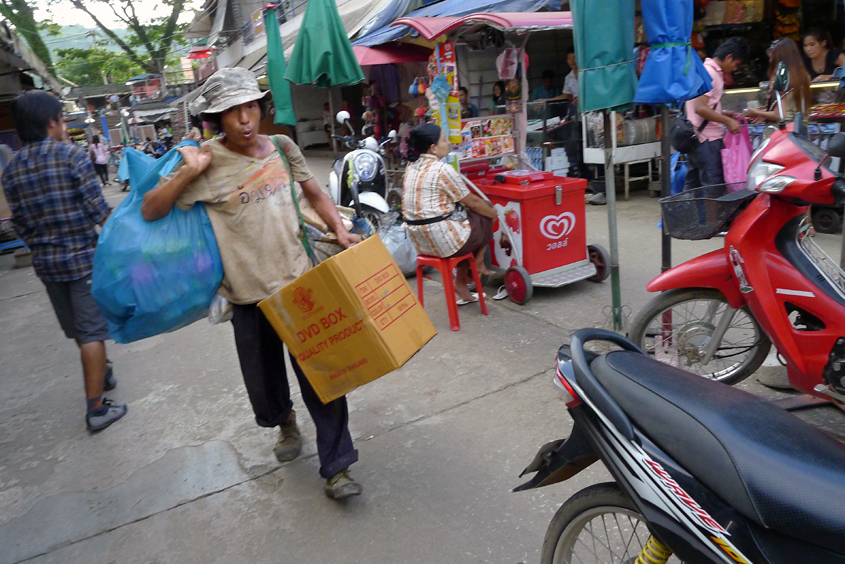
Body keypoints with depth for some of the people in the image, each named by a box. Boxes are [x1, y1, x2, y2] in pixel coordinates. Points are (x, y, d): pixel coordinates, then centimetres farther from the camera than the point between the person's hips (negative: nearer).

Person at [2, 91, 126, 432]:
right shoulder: (71, 155, -12)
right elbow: (97, 209, -14)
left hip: (46, 263, 6)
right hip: (82, 257, -6)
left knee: (79, 328, 21)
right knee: (91, 332, 0)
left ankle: (102, 373, 42)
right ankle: (96, 409, 3)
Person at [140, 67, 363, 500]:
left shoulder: (282, 148, 3)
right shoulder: (207, 163, -6)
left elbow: (314, 193, 17)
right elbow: (149, 211, -5)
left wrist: (340, 230, 2)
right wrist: (187, 173, -19)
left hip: (299, 281, 2)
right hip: (248, 293, -1)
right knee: (264, 377, 13)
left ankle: (336, 468, 11)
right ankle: (285, 421, 47)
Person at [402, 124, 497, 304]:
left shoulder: (411, 167, 9)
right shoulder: (443, 169, -17)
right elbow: (471, 202, -8)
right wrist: (493, 212, 11)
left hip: (419, 240, 8)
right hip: (443, 239, -8)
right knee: (486, 217, 12)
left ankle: (461, 287, 27)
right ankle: (478, 262, 27)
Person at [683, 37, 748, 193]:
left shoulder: (704, 70, 18)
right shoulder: (710, 73, -13)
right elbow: (700, 108, -22)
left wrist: (723, 114, 17)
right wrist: (727, 121, -16)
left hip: (695, 139, 10)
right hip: (708, 139, -10)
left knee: (692, 185, 13)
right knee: (714, 187, -7)